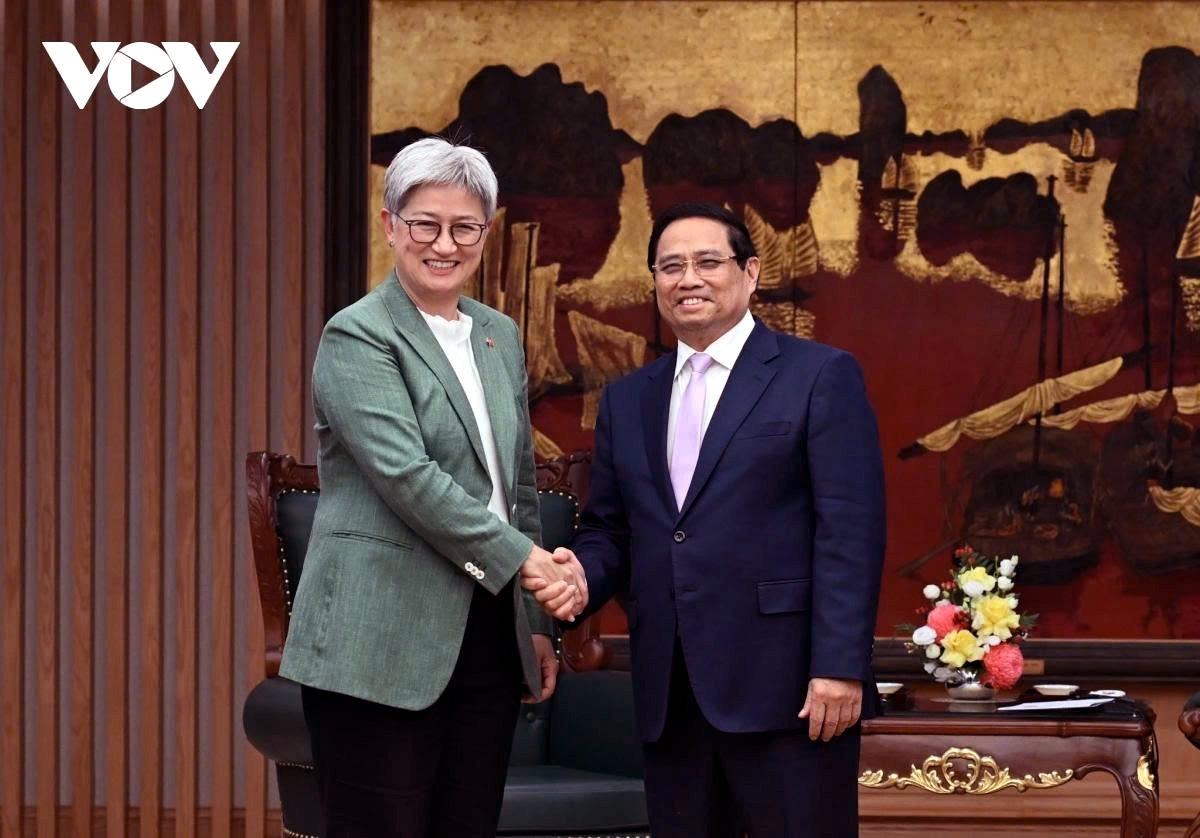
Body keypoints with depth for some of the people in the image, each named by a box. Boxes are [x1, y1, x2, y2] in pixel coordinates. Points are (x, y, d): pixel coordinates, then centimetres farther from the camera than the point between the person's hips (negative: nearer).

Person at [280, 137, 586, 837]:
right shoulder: (358, 337, -6)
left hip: (488, 639, 7)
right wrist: (527, 561, -18)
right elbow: (407, 476, -17)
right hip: (384, 645, -6)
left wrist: (538, 622, 18)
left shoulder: (500, 335, 16)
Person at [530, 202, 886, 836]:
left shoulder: (822, 376, 0)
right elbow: (607, 531, 20)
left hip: (786, 689, -5)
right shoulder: (628, 399, 18)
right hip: (669, 695, 5)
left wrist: (840, 667, -15)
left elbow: (849, 532, -7)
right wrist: (582, 577, -4)